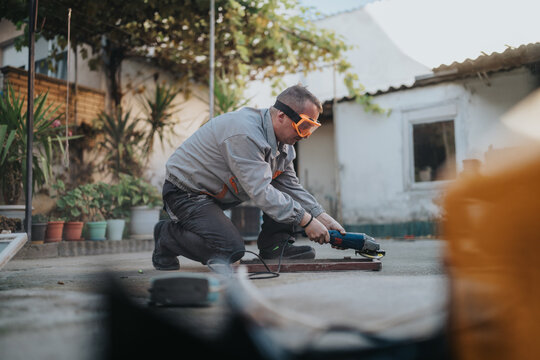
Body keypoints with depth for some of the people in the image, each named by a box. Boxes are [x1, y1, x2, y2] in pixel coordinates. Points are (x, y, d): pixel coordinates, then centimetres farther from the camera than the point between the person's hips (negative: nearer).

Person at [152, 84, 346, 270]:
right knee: (231, 250, -23)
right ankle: (167, 235, 0)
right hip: (187, 192, -9)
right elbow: (261, 192, -34)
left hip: (221, 190, 9)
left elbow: (290, 185, 4)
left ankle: (275, 245, 1)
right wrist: (306, 220, -30)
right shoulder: (245, 133, -31)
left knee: (284, 177, 0)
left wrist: (322, 216, -7)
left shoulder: (283, 141, -1)